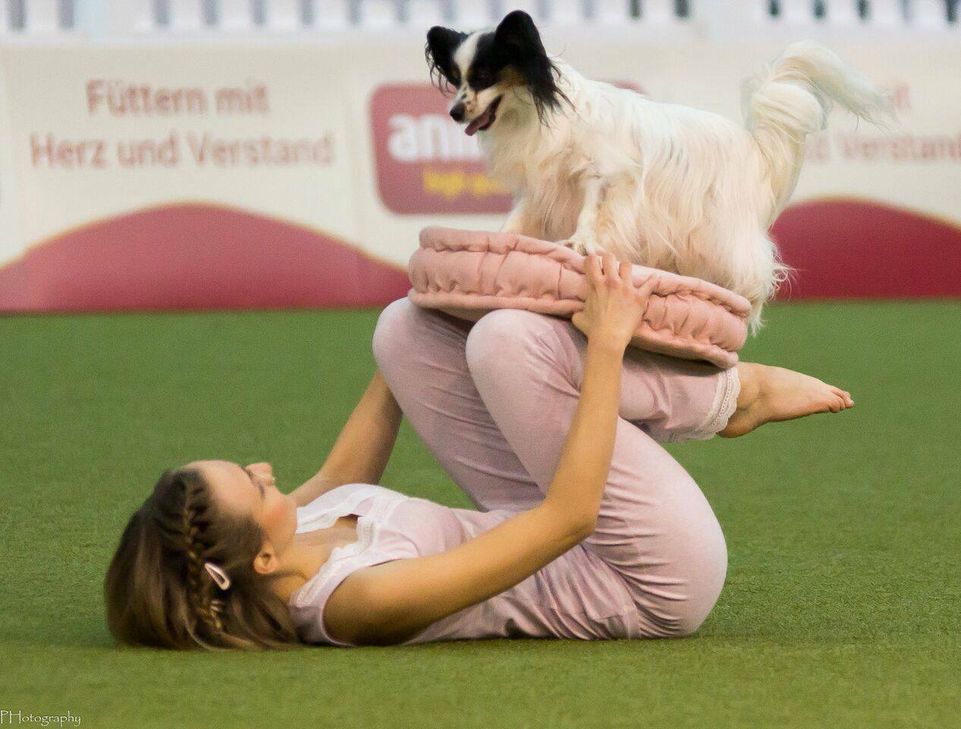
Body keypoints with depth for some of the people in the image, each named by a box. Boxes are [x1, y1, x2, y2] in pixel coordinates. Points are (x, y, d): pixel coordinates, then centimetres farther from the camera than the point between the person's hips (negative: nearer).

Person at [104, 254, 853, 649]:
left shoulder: (270, 542, -12)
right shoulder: (363, 600, -36)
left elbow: (341, 476, 10)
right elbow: (568, 516, -33)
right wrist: (605, 345, -27)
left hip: (566, 552, 9)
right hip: (660, 582, -9)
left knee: (406, 328, 4)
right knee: (503, 338, -29)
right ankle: (735, 393, -2)